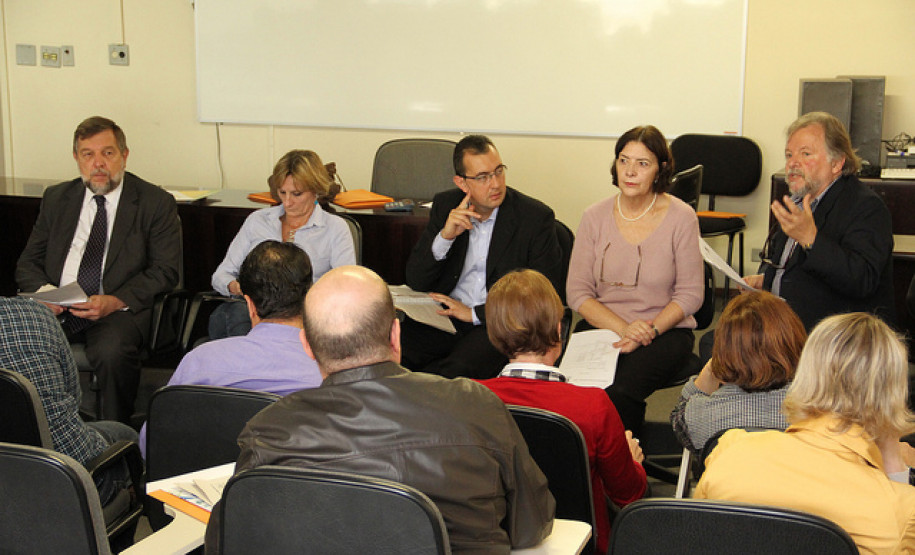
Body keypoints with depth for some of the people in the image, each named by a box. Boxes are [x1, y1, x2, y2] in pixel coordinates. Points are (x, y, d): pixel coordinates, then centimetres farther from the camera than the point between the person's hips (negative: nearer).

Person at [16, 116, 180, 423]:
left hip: (120, 309, -4)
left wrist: (114, 301, -18)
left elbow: (165, 271, -3)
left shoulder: (156, 203, 4)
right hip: (54, 308, 4)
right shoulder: (56, 199, 17)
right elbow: (27, 263, 17)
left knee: (112, 353, -35)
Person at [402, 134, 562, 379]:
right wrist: (445, 236, -12)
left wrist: (475, 313, -11)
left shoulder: (536, 216, -4)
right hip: (445, 314, 4)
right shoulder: (445, 205, 8)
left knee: (455, 370, -33)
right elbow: (415, 281, 6)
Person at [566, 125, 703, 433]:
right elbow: (577, 292, 2)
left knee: (619, 390, -30)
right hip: (601, 326, 2)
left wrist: (648, 332, -15)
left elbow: (690, 294, -1)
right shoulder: (595, 217, 4)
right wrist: (624, 329, -13)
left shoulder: (680, 217, -2)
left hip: (665, 330, -2)